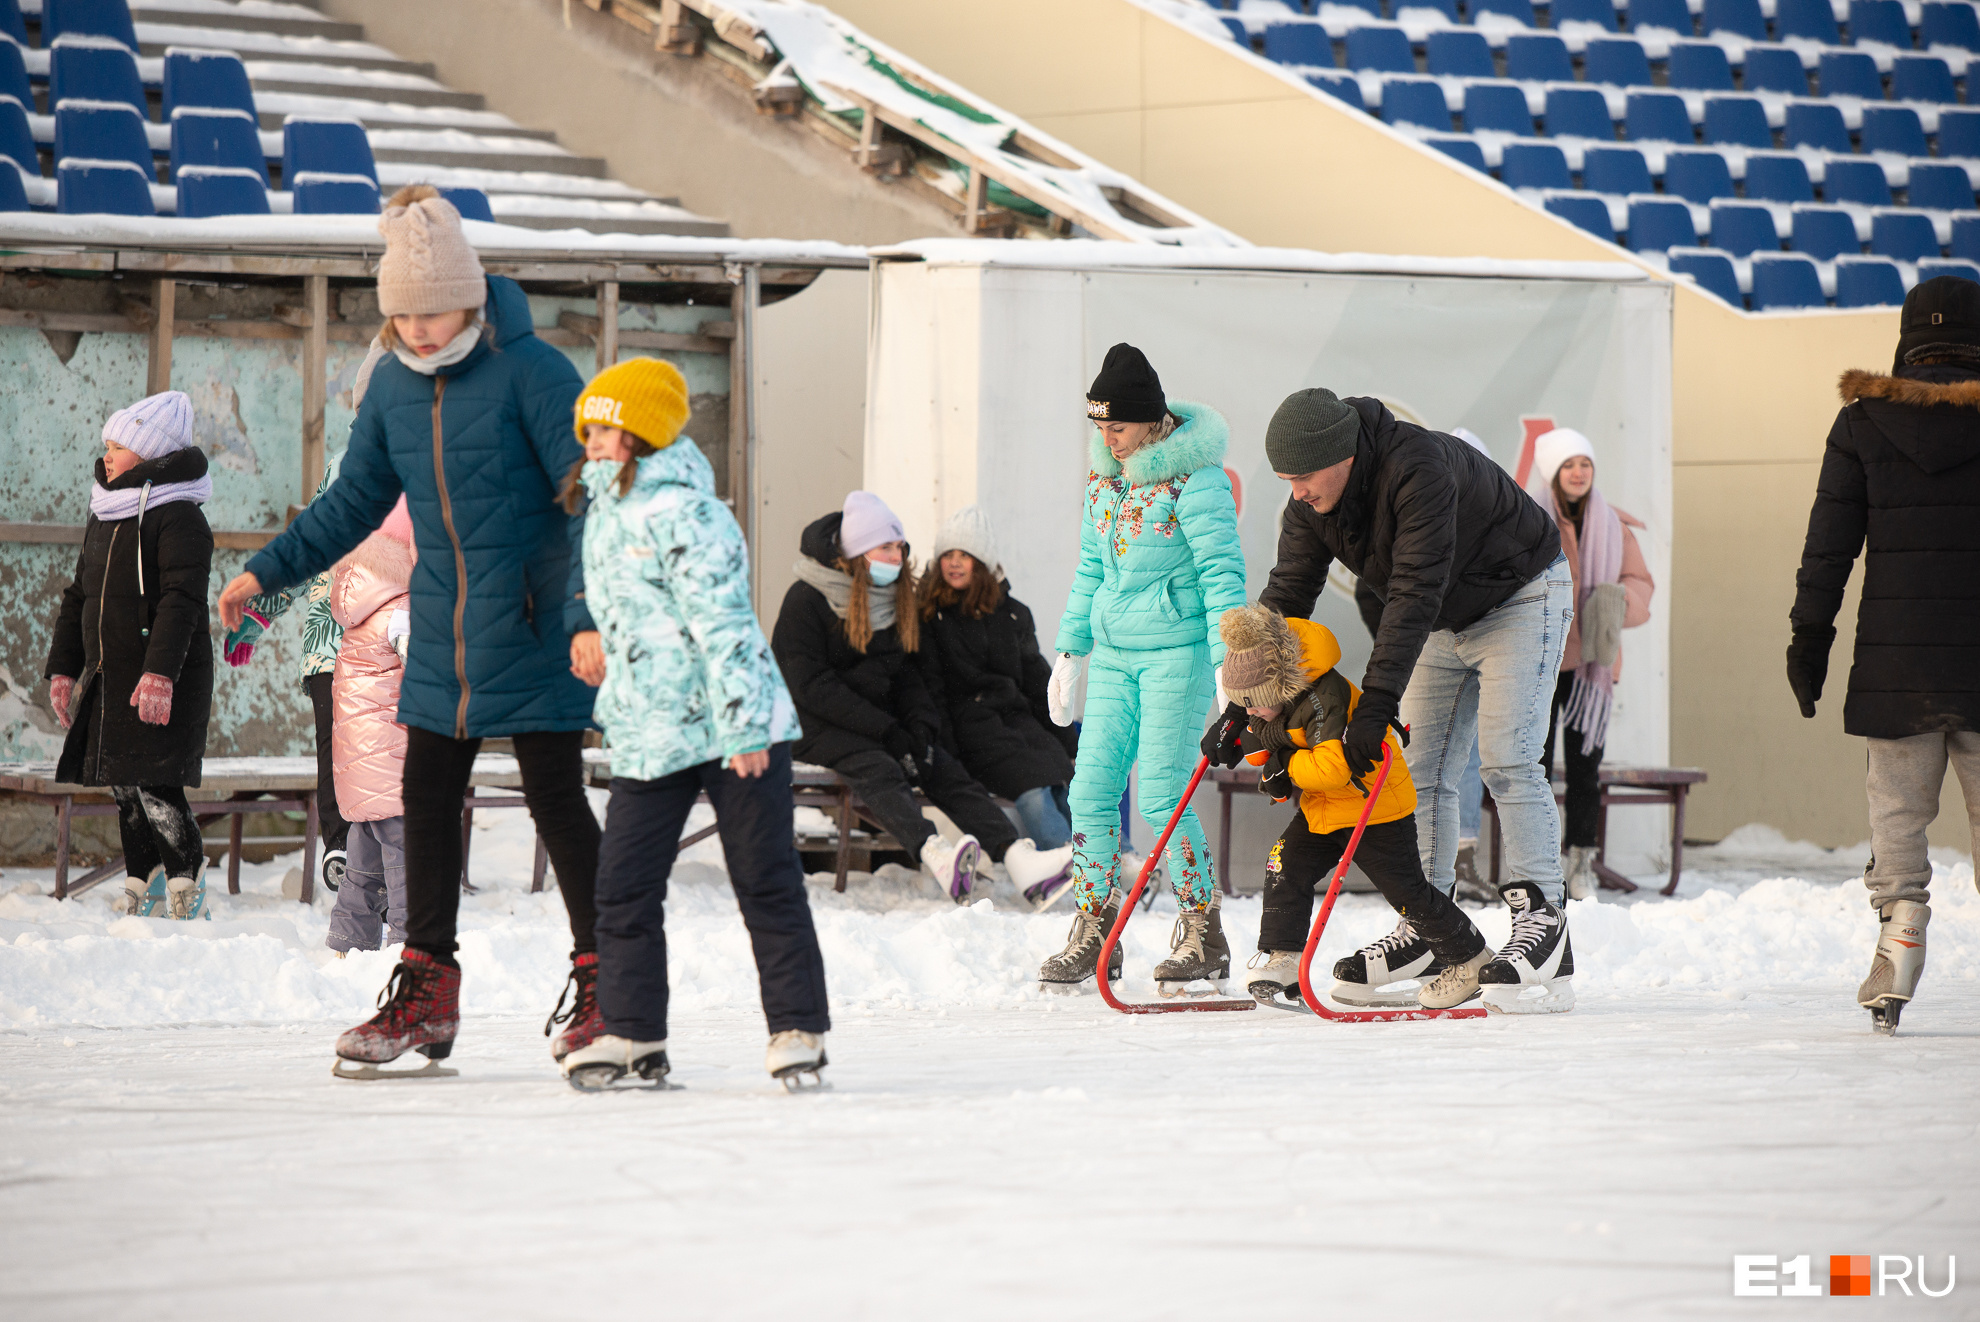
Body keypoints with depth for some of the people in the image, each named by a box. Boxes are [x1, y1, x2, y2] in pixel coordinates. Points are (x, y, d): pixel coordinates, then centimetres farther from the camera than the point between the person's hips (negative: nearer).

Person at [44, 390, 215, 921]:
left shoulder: (178, 519, -10)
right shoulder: (103, 518, 16)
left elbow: (182, 602, -18)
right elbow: (78, 596, 22)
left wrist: (159, 673, -27)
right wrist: (62, 669, 17)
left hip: (167, 679, -8)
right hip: (107, 677, 8)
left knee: (153, 784, -12)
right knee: (123, 785, 9)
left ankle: (187, 879, 1)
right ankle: (142, 880, 18)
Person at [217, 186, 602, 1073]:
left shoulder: (529, 371, -12)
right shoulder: (393, 386, 6)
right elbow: (352, 503, 17)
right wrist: (268, 571, 10)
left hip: (532, 633, -6)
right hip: (441, 642, 6)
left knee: (556, 800, -2)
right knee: (428, 799, 6)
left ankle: (602, 984, 9)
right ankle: (427, 991, 14)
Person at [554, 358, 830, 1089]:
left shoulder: (682, 513, -15)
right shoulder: (606, 511, 13)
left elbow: (724, 624, -19)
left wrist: (743, 727, -22)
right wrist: (587, 631, 16)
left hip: (734, 727, -8)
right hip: (645, 734, 8)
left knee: (765, 880, -1)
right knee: (624, 885, 4)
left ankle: (798, 1028, 6)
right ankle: (632, 1031, 12)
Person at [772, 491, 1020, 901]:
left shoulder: (897, 600, 13)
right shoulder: (806, 600, -8)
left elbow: (907, 674, 14)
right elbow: (811, 684, -15)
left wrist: (921, 723, -9)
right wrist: (885, 730, -21)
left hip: (880, 718, 6)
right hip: (817, 725, -6)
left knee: (944, 769, -21)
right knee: (879, 771, -35)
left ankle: (1014, 853, -41)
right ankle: (933, 853, -63)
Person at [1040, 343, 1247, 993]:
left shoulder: (1192, 477, -13)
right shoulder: (1103, 474, 10)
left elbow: (1222, 572, -14)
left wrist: (1228, 664, -19)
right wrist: (1071, 648, 21)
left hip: (1178, 650, -7)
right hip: (1115, 653, 7)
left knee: (1160, 795, -10)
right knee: (1091, 788, 1)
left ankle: (1204, 936, 1)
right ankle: (1093, 935, 9)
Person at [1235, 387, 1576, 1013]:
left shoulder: (1418, 468, -37)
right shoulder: (1311, 504, -12)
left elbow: (1415, 592, -41)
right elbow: (1286, 597, -6)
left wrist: (1376, 703, -46)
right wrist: (1241, 705, -12)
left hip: (1520, 597, -8)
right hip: (1445, 625, 8)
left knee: (1505, 759, -19)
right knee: (1422, 768, 2)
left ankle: (1543, 923, -20)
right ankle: (1425, 928, 7)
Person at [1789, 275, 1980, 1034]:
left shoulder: (1863, 422, 1)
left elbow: (1829, 544, 1)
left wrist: (1809, 640, 6)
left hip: (1894, 658, 1)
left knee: (1896, 812, 6)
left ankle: (1898, 941, -4)